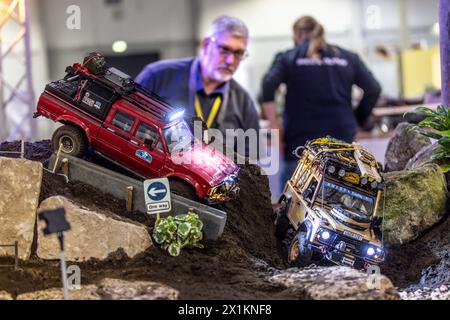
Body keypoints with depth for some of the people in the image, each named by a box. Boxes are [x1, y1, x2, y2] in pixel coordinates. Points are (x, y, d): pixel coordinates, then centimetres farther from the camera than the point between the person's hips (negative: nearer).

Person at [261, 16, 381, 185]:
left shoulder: (287, 58, 5)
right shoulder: (348, 58, 12)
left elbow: (268, 85, -13)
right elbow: (373, 90, 3)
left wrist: (274, 124, -8)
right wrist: (358, 120, 11)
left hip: (301, 141, -2)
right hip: (342, 138, 2)